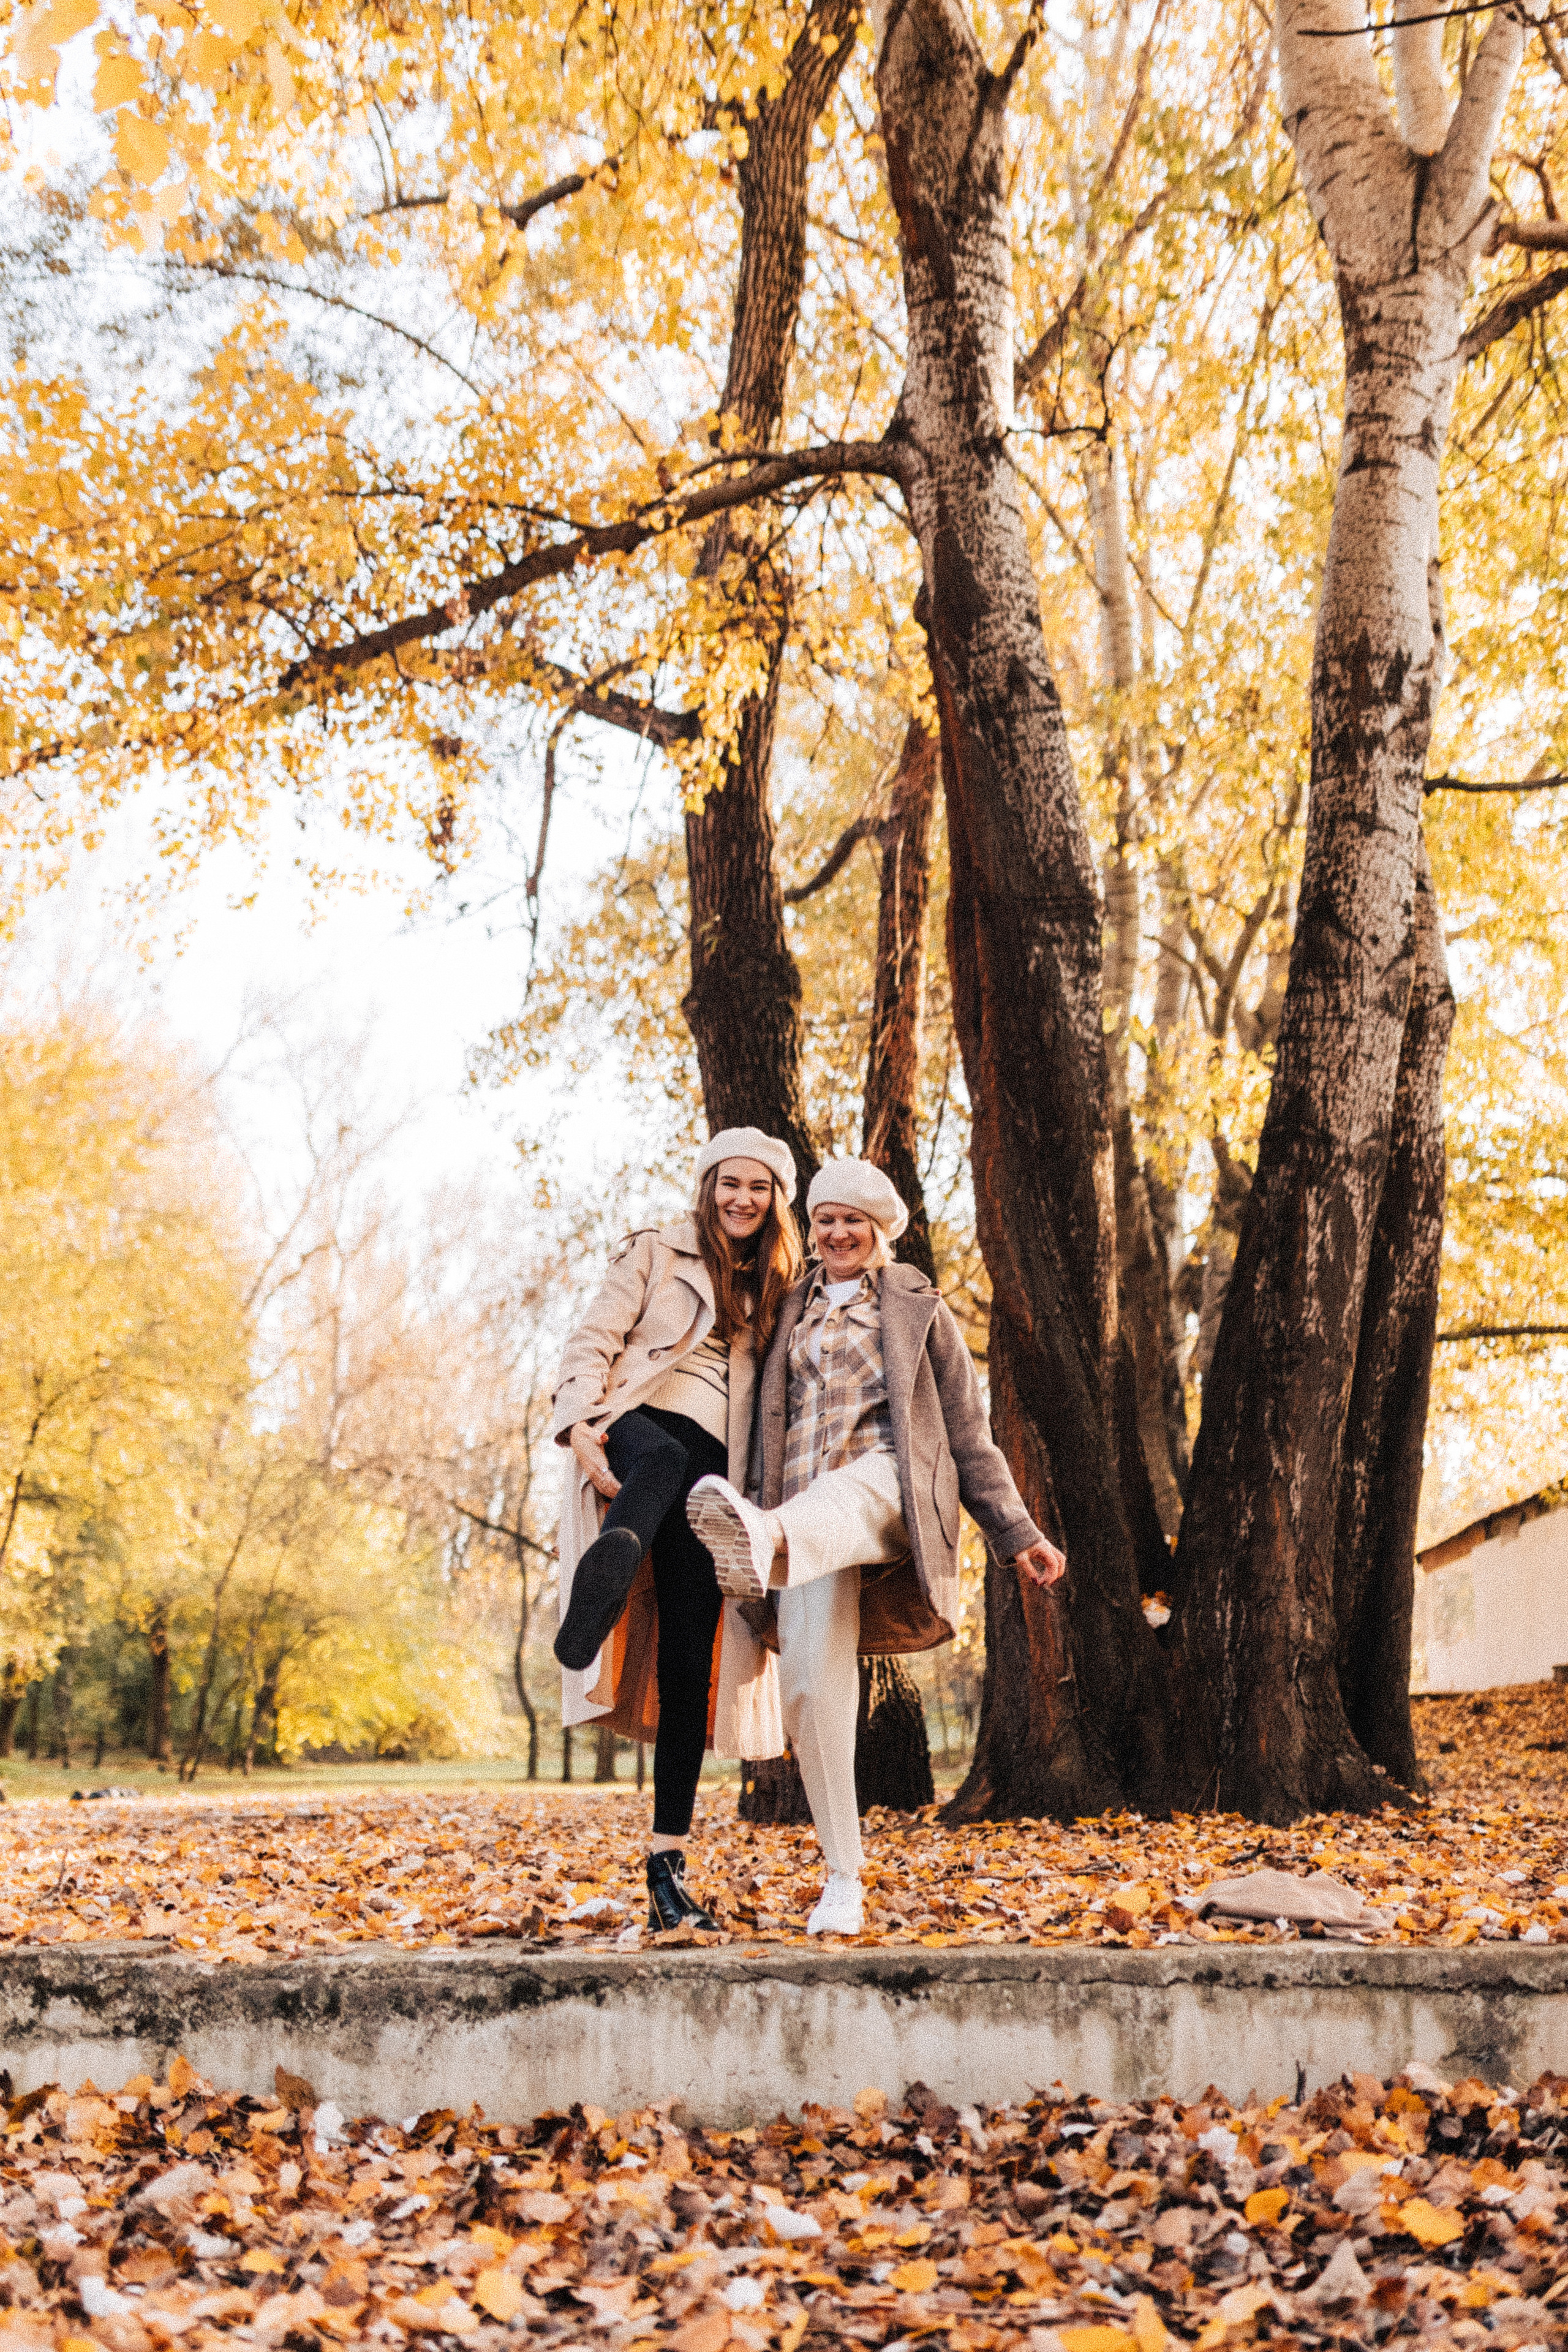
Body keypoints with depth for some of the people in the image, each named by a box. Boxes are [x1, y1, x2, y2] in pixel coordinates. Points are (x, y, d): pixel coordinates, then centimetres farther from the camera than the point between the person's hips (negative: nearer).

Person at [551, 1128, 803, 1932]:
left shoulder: (777, 1291, 25)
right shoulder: (658, 1253, 13)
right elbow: (594, 1338, 3)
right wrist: (580, 1424, -14)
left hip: (716, 1468, 3)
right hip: (637, 1429, -3)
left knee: (689, 1658, -5)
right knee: (665, 1462, -43)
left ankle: (668, 1866, -1)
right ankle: (592, 1609, -71)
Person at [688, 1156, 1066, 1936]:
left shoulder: (919, 1311, 18)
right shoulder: (790, 1312, 24)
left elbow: (968, 1433, 16)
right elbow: (770, 1431, 27)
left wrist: (1018, 1534, 10)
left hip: (890, 1488, -3)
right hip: (806, 1511, 3)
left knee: (842, 1491, -41)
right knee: (811, 1689, -11)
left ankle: (762, 1542, -77)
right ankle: (843, 1880, -2)